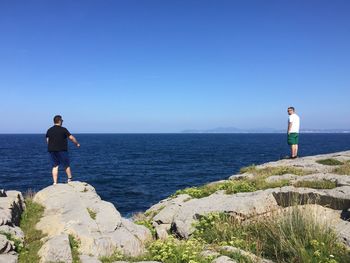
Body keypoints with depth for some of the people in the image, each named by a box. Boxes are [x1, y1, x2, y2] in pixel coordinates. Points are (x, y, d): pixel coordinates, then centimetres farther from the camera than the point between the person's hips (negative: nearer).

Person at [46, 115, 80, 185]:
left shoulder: (49, 130, 7)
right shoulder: (63, 129, -9)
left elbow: (47, 140, 12)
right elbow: (71, 138, -4)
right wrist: (77, 144, 11)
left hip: (52, 150, 5)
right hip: (61, 150, -5)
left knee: (55, 166, 9)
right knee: (67, 165, 11)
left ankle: (55, 182, 5)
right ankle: (70, 178, 25)